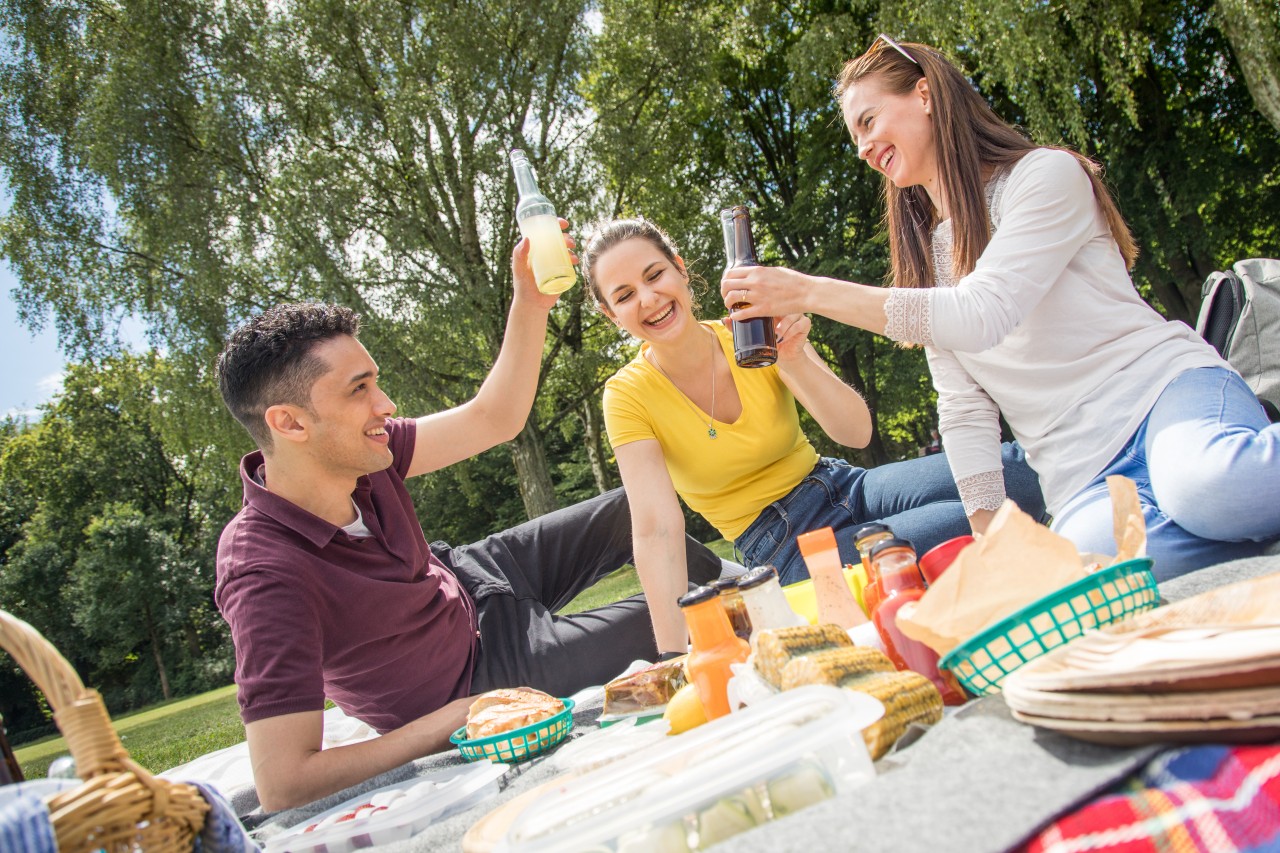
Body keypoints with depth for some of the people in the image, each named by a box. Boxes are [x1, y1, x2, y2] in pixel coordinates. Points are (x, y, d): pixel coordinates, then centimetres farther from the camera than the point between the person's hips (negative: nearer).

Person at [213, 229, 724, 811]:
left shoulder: (355, 457, -19)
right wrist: (450, 721, -31)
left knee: (634, 512, 12)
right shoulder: (266, 572, -39)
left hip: (462, 583, 7)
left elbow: (494, 419, -9)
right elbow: (283, 787, -39)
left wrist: (530, 301, -22)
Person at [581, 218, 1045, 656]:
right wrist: (673, 655, -28)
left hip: (846, 489, 4)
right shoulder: (628, 396, -12)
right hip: (783, 546, -3)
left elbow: (857, 432, -13)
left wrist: (793, 359, -30)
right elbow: (656, 530, -20)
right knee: (982, 526, -25)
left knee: (1018, 473, -18)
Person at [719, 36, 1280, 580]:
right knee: (1088, 553, -33)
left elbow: (984, 312, -18)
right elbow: (964, 409, 10)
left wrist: (809, 292, -19)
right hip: (1083, 473, 5)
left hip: (1161, 387, -4)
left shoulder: (1045, 174, -1)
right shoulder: (926, 256, 18)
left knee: (1208, 487, -41)